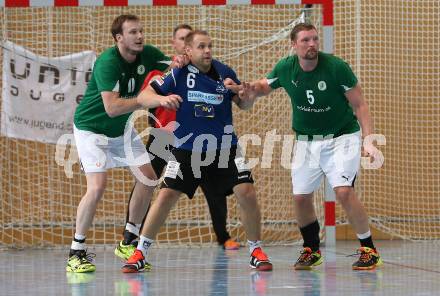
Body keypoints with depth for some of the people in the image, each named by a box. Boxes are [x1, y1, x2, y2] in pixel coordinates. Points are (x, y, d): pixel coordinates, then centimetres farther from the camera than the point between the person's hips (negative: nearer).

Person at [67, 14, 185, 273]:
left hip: (122, 128, 7)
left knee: (149, 179, 2)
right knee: (97, 186, -20)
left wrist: (178, 64, -26)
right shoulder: (107, 63, -30)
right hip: (91, 128, -7)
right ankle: (76, 252, -9)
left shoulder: (147, 54, -10)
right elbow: (112, 107, -39)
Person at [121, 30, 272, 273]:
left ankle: (256, 251, 6)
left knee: (246, 193, -11)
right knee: (166, 196, -6)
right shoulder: (178, 74, -8)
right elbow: (145, 95, -9)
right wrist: (162, 99, -30)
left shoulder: (224, 72, -1)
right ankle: (139, 254, 6)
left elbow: (243, 104, 10)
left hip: (224, 148, 2)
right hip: (187, 149, -1)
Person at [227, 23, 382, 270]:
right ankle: (312, 250, 23)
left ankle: (369, 250, -8)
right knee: (301, 197, 0)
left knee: (344, 191, -21)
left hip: (342, 136, -4)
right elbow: (265, 86, 15)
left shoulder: (336, 67, -18)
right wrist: (252, 89, -9)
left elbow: (359, 105, -13)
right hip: (306, 141, 4)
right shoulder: (285, 68, -7)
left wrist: (369, 140, -23)